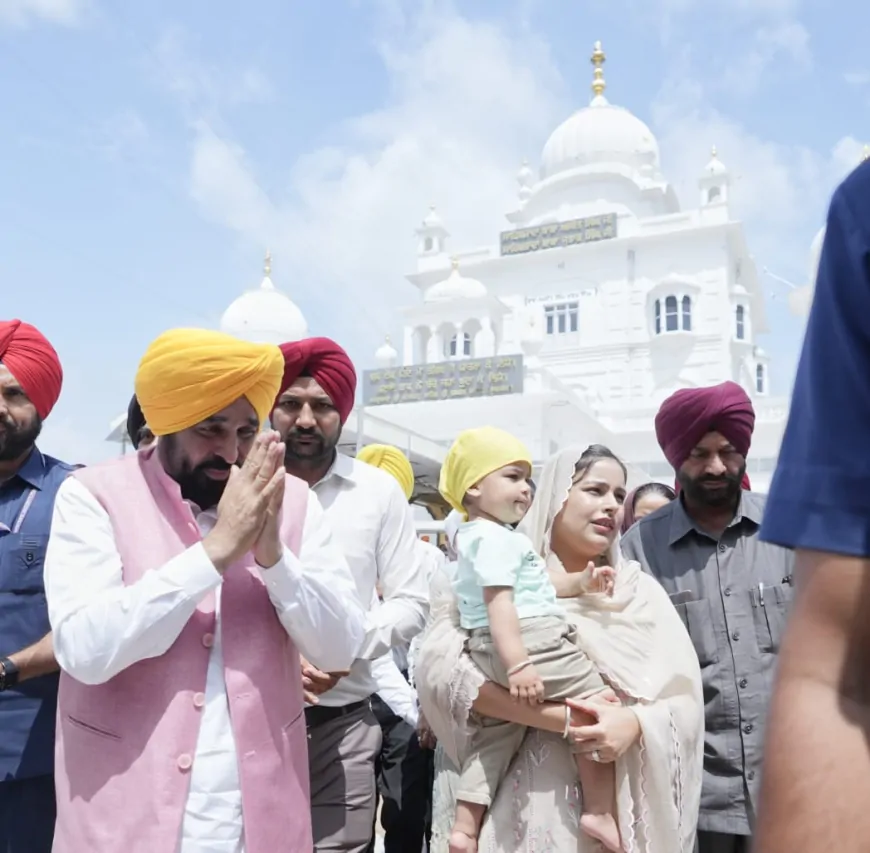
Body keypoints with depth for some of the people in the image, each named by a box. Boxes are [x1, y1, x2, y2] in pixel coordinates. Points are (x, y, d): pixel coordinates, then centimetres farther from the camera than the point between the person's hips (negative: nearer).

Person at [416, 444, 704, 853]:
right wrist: (559, 719, -21)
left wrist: (636, 723, -21)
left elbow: (683, 695, 0)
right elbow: (441, 668, -15)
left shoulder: (640, 591, 8)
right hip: (515, 802, -2)